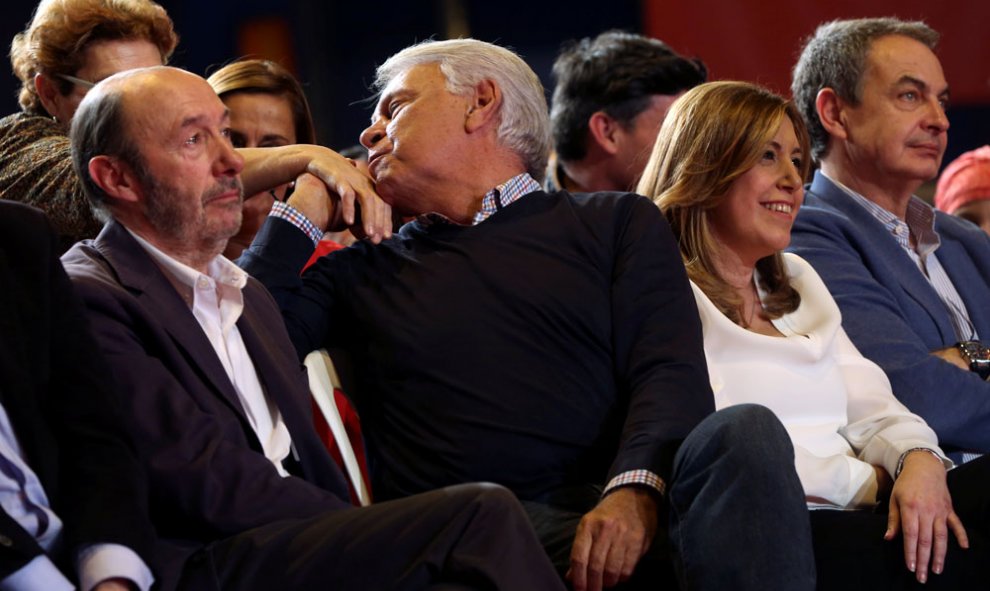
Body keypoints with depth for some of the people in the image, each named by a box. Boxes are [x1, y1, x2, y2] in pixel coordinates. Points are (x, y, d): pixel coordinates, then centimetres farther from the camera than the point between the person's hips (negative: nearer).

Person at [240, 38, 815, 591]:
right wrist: (301, 215, 20)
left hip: (615, 501, 1)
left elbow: (671, 376, 5)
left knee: (744, 432, -32)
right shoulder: (361, 271, 28)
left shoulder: (618, 223, 22)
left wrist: (634, 491, -16)